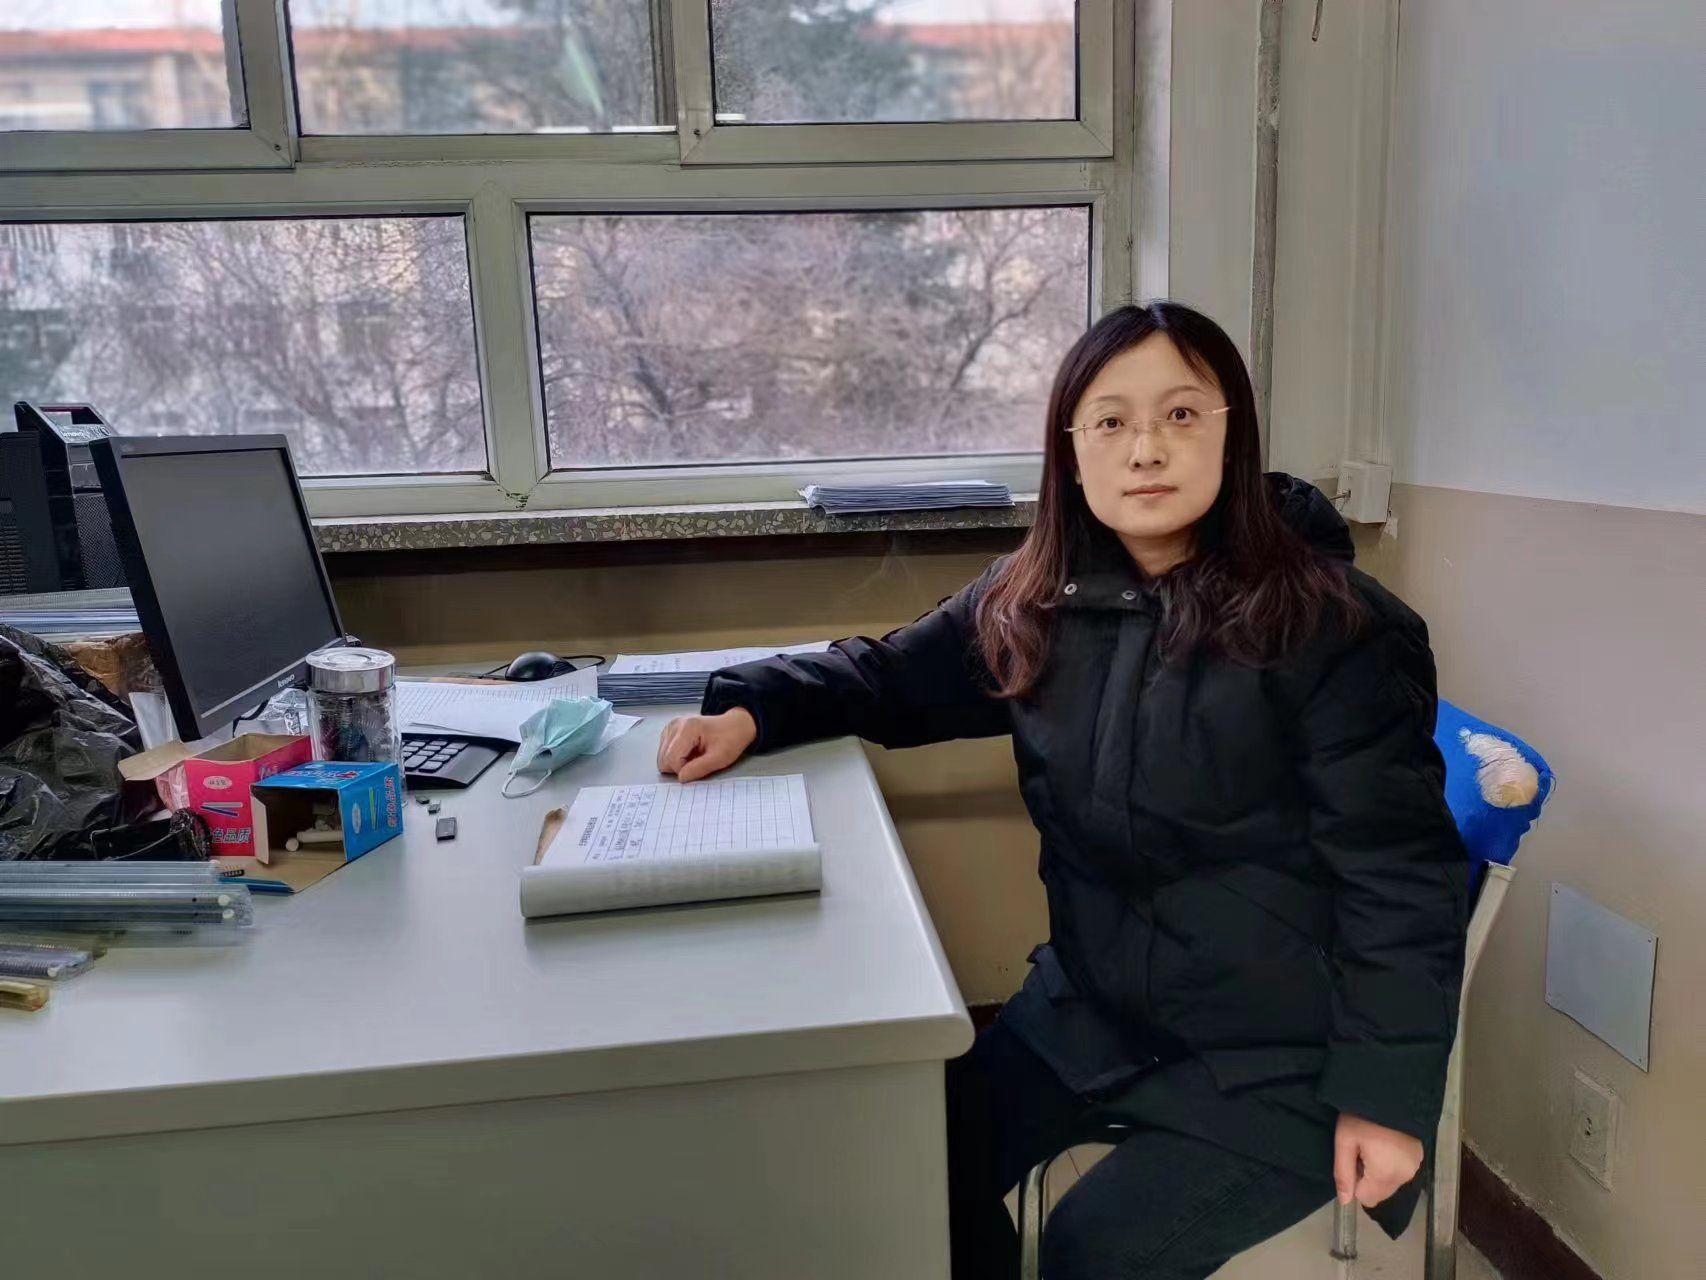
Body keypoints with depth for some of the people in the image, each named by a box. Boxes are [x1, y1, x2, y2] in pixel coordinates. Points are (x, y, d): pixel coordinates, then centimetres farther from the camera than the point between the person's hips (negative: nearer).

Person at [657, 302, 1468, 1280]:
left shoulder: (1329, 628, -18)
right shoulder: (1031, 604, -3)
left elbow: (1398, 877, -15)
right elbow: (895, 673, 9)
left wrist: (1384, 1093, -14)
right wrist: (754, 708, -9)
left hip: (1276, 1054, -4)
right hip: (1092, 1007, 5)